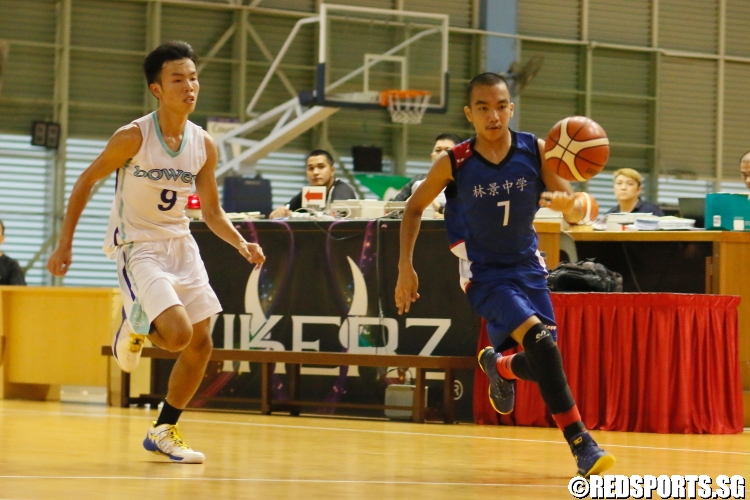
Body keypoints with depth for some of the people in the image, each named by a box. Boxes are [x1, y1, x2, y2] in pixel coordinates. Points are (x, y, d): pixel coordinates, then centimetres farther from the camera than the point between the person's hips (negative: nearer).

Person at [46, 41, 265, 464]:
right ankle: (135, 329, 12)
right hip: (138, 248, -6)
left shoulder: (204, 146, -1)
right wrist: (66, 243, -7)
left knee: (201, 344, 5)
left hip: (181, 245, 6)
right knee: (178, 334, -24)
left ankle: (164, 431, 21)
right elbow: (86, 182, -5)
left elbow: (212, 211, 10)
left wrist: (242, 245, -8)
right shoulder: (133, 138, -16)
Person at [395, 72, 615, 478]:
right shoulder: (454, 164, -15)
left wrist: (568, 204, -34)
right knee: (540, 341, -25)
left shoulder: (536, 151, -12)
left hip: (527, 266, 4)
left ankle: (498, 366, 47)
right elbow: (415, 207, 2)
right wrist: (405, 267, -4)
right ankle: (581, 444, -20)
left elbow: (575, 214, -10)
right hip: (484, 273, -4)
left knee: (540, 363, 8)